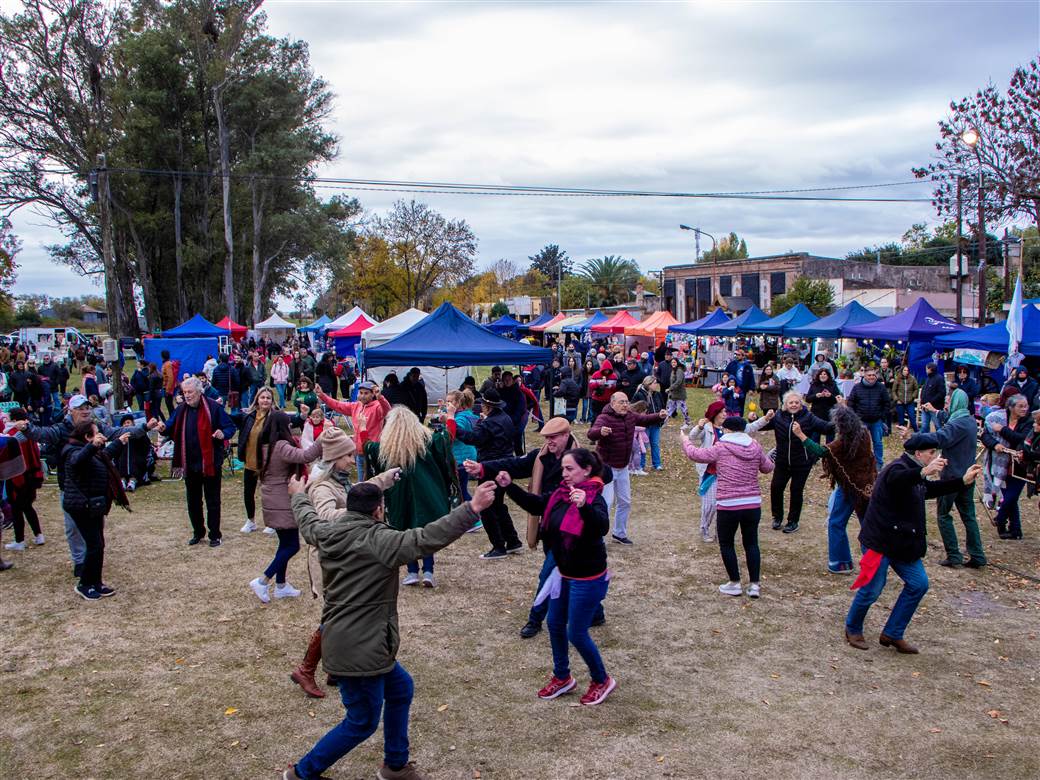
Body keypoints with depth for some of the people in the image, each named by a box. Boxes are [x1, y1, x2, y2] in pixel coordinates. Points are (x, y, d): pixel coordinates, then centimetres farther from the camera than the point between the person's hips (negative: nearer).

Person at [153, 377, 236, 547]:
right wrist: (163, 428, -15)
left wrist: (224, 433, -28)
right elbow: (171, 428, 7)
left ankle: (215, 535, 15)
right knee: (193, 501, 15)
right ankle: (198, 532, 30)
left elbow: (230, 426, -7)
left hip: (210, 462, -5)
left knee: (213, 500, 5)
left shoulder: (213, 408, -11)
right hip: (190, 464, 5)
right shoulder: (181, 410, 5)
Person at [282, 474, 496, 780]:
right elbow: (425, 539, -33)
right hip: (358, 651, -9)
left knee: (400, 688, 23)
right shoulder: (378, 540, -21)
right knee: (362, 723, 10)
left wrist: (298, 495, 46)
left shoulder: (327, 533, 2)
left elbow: (307, 520, 25)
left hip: (341, 642, 9)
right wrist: (471, 509, -37)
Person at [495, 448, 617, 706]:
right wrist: (509, 486, -6)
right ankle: (562, 677, 39)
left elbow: (602, 527, -42)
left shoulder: (594, 498, -24)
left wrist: (584, 506, -60)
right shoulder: (561, 493, -1)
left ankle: (601, 680, 26)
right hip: (564, 573, 8)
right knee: (555, 624, 19)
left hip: (587, 578, -8)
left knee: (576, 633, 2)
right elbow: (535, 504, 9)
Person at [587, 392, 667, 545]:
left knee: (625, 502, 16)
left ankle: (619, 533, 32)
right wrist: (600, 431, -62)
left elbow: (645, 419, 16)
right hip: (606, 467, -8)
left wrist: (660, 416, -4)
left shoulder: (630, 416, 0)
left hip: (623, 468, 8)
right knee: (606, 502, -13)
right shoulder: (604, 418, -23)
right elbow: (591, 434, -39)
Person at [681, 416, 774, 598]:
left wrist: (685, 441, 16)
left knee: (726, 544, 13)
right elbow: (768, 467, 17)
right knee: (751, 543, 16)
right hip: (753, 505, 4)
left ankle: (735, 583, 16)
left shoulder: (721, 448, -8)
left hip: (729, 506, -4)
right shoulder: (755, 447, 4)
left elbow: (695, 454, -2)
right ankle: (755, 584, 16)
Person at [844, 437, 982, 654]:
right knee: (872, 589, -3)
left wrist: (963, 481, 27)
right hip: (880, 540, -10)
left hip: (902, 543, 10)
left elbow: (933, 489, 32)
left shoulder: (914, 473, 14)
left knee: (919, 584, 8)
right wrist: (923, 473, -59)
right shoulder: (898, 468, -17)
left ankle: (892, 634, 18)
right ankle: (853, 629, 22)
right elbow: (895, 480, -43)